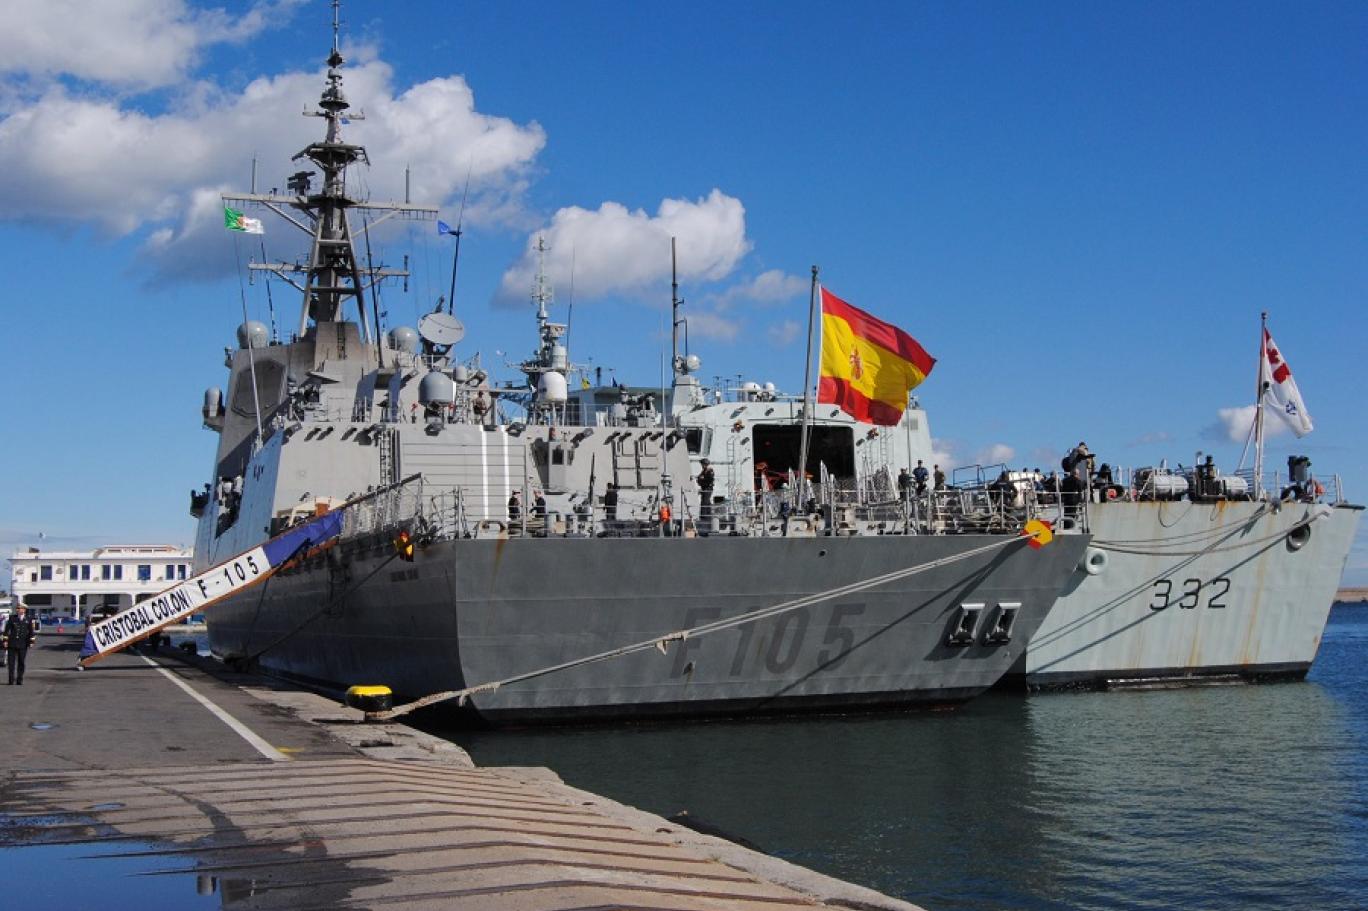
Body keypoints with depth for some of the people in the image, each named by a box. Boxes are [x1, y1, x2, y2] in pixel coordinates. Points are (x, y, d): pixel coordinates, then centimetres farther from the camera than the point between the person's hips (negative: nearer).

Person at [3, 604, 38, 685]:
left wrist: (32, 641, -1)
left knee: (21, 663, 4)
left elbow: (31, 631, 6)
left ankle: (20, 680, 11)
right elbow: (7, 629, 5)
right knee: (11, 662, -1)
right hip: (12, 644, 0)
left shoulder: (28, 620, 4)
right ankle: (11, 680, 3)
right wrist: (5, 640, -1)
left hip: (23, 645, 0)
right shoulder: (12, 618, 5)